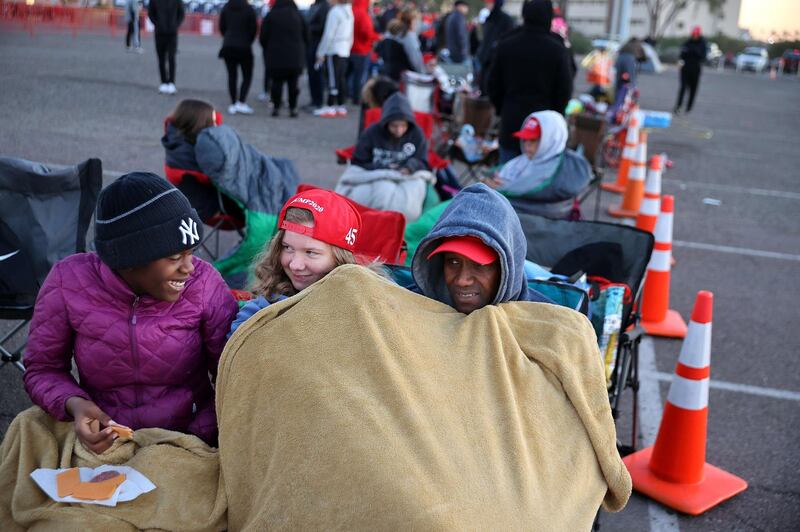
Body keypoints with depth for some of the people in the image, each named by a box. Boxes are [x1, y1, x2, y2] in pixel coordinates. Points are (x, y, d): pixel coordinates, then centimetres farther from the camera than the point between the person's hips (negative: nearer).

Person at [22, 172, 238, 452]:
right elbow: (42, 369, 3)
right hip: (100, 441, 3)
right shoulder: (69, 282, -9)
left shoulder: (204, 282, -12)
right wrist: (73, 405, -17)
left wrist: (196, 441, -14)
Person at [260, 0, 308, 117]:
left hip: (275, 56, -1)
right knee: (293, 83, 6)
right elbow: (306, 36, 7)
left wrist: (267, 51, 15)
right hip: (295, 57, 1)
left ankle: (276, 107, 2)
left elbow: (263, 38, 0)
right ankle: (293, 108, 4)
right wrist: (301, 50, 21)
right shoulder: (298, 15, 4)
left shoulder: (270, 15, 0)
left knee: (277, 82, 4)